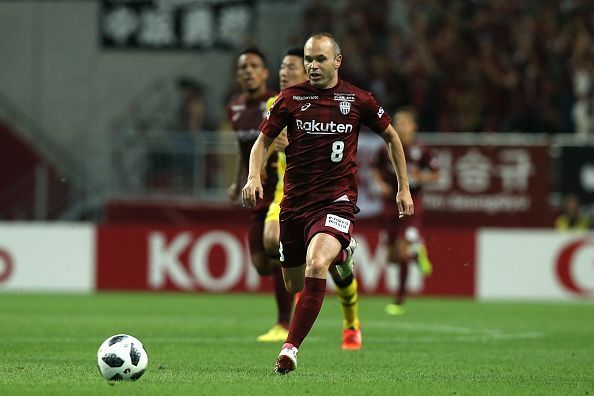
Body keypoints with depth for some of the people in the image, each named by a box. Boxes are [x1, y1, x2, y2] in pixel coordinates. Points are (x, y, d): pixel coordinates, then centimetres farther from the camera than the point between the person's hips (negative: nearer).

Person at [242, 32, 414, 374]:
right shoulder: (290, 98, 2)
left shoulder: (358, 100, 0)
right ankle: (340, 254, 47)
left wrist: (404, 188, 13)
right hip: (295, 201, 3)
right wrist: (254, 177, -9)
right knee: (294, 285, 12)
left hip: (337, 200, -3)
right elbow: (264, 140, 10)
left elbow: (391, 136, 15)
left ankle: (291, 348, -26)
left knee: (316, 265, -29)